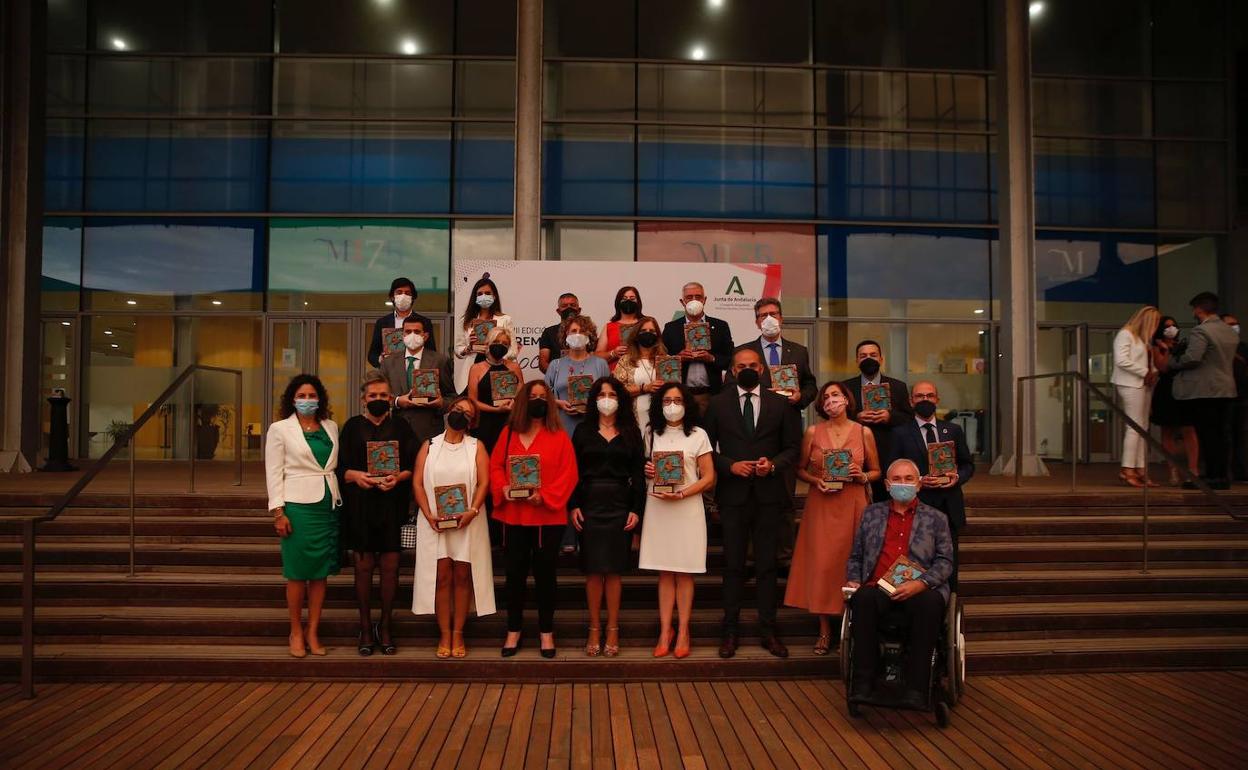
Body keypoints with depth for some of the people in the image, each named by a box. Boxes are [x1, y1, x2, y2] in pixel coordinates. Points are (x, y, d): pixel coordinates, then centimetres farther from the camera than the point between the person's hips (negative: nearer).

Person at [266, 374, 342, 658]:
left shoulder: (331, 427, 11)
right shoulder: (280, 429, 0)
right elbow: (273, 472, -3)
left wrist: (339, 501, 6)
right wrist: (278, 512, -9)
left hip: (328, 505, 4)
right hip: (298, 506, -4)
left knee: (321, 571, 7)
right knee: (297, 573, 2)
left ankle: (313, 633, 16)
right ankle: (296, 633, 16)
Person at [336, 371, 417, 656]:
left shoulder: (400, 426, 8)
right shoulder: (352, 427, 8)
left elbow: (413, 465, 4)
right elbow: (340, 467, 4)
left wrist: (399, 477, -15)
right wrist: (355, 475, -15)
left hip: (392, 506, 0)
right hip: (360, 506, 0)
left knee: (390, 567, 1)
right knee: (363, 567, 1)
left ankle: (384, 626, 15)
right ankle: (365, 627, 14)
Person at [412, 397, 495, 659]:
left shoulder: (476, 446, 7)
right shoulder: (429, 446, 10)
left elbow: (483, 482, -2)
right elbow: (418, 483, 3)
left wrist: (473, 511, -17)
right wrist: (428, 514, -11)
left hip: (467, 522, 0)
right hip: (435, 523, 0)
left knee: (462, 575, 1)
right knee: (441, 576, 0)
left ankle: (458, 634, 10)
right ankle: (444, 635, 8)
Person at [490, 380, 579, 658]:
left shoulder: (559, 436, 0)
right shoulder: (509, 433, 7)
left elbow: (568, 474, -6)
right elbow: (495, 466, 6)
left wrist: (545, 496, -17)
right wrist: (503, 488, -12)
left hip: (548, 516, -2)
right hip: (513, 515, 2)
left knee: (545, 573, 7)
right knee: (515, 573, 9)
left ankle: (546, 632, 18)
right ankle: (513, 630, 22)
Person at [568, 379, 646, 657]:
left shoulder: (631, 432, 7)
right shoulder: (583, 430, 7)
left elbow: (638, 474, 5)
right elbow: (573, 470, 4)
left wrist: (637, 509, -4)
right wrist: (572, 505, -5)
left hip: (619, 505, 0)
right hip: (589, 504, 0)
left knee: (613, 570, 3)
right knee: (593, 570, 3)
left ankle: (613, 630, 11)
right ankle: (594, 630, 12)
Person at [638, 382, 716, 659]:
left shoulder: (698, 435, 2)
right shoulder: (651, 434, 11)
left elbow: (709, 478, 0)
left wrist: (680, 494, -14)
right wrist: (647, 472, -3)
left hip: (687, 507, -2)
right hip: (657, 507, 2)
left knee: (684, 572, 1)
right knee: (664, 572, 3)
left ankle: (683, 632, 6)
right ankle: (665, 631, 5)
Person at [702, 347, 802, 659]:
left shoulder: (780, 404, 5)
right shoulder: (718, 403, 4)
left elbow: (792, 446, 6)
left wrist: (773, 464, -12)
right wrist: (730, 465, -12)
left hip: (768, 493, 1)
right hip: (733, 493, -1)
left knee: (767, 565, 6)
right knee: (733, 565, 6)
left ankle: (768, 630, 16)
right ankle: (730, 631, 15)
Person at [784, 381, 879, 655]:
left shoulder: (864, 432, 3)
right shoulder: (813, 432, 3)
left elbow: (876, 471, 10)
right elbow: (800, 469, 9)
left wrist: (862, 476, -10)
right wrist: (816, 481, -9)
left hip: (853, 506, 0)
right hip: (821, 506, 0)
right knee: (821, 564, -2)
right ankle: (825, 631, 10)